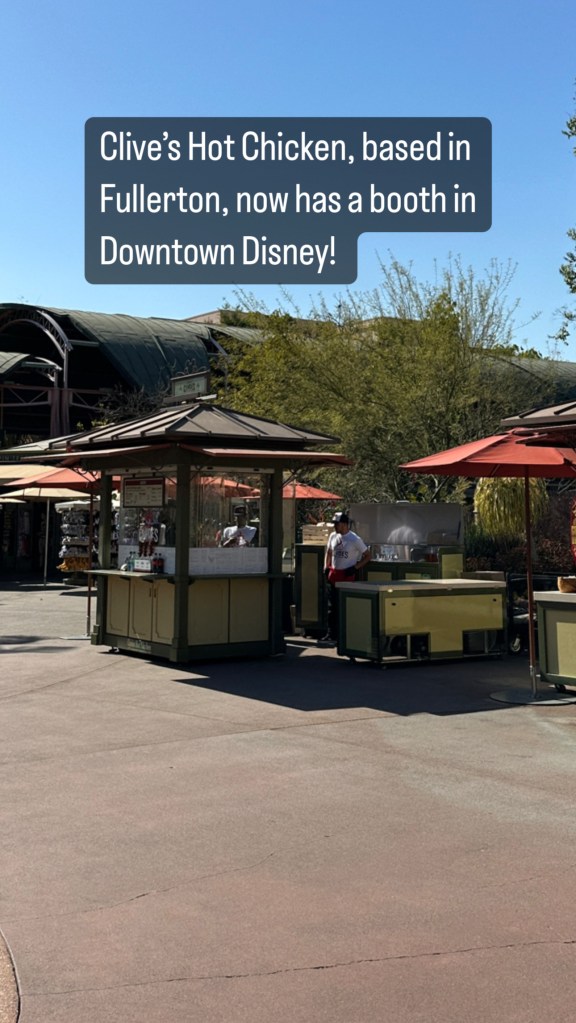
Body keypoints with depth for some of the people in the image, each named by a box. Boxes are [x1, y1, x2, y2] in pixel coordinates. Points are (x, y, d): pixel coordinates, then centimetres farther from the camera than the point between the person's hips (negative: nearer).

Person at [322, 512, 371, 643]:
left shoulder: (355, 539, -9)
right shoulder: (333, 536, 8)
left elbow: (368, 556, -4)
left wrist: (355, 568, -12)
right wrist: (326, 567, 10)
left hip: (347, 576, -6)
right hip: (333, 575, 6)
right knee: (332, 607, 7)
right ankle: (331, 634, 13)